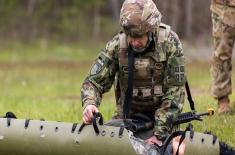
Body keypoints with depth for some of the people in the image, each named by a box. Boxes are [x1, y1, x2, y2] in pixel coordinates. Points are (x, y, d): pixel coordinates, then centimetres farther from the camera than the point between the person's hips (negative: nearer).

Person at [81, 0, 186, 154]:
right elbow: (94, 81, -11)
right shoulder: (116, 46, -14)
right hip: (127, 115, 2)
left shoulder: (169, 42, -19)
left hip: (163, 115, -2)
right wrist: (89, 105, -36)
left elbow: (175, 91, -19)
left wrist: (160, 134, -25)